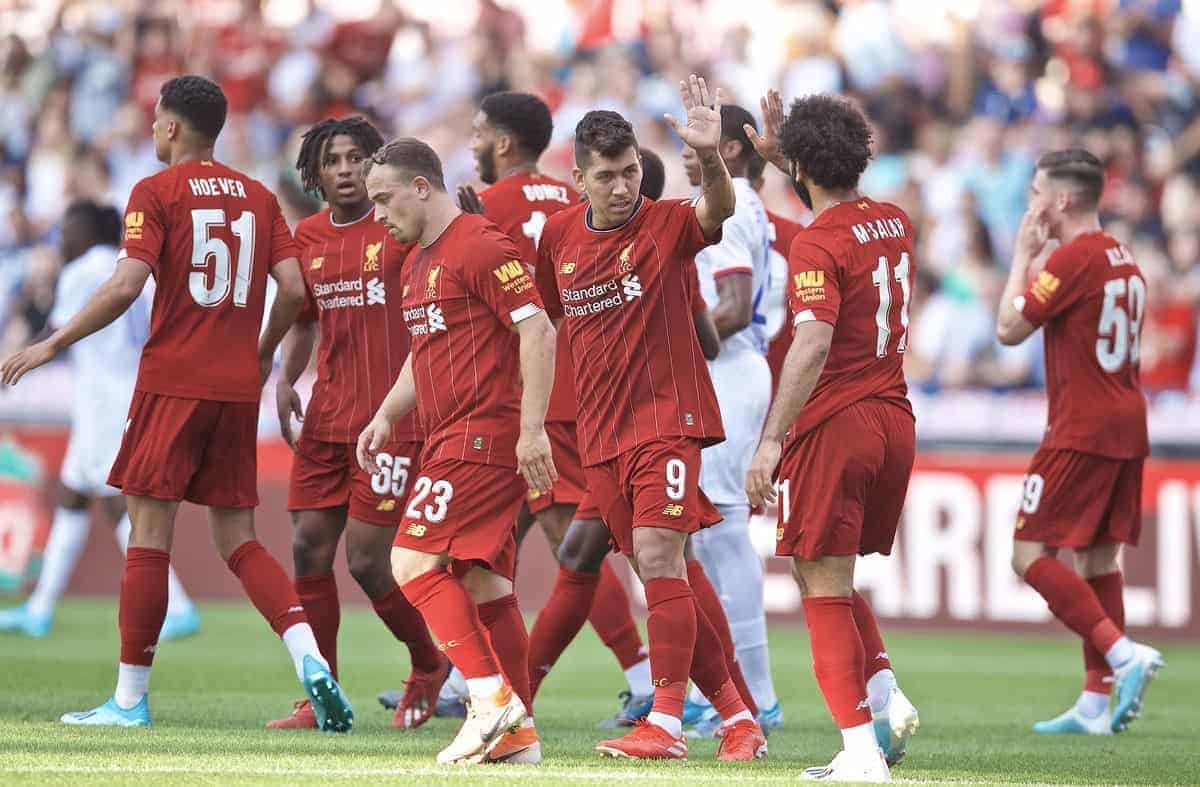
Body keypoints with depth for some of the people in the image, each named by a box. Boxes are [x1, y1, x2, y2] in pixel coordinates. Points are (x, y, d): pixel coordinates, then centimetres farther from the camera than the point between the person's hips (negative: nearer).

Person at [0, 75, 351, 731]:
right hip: (238, 389, 5)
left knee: (149, 531, -1)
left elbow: (125, 286, -14)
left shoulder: (156, 193, -4)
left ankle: (130, 697, 1)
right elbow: (293, 289, 6)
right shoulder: (258, 197, 12)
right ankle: (310, 657, -11)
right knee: (238, 540, 10)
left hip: (172, 382, -5)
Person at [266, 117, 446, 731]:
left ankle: (430, 664, 18)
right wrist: (286, 380, 12)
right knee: (309, 549, 2)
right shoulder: (308, 236, 11)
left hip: (393, 420, -6)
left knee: (366, 559, -8)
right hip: (326, 419, 6)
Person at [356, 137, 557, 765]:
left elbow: (537, 330, -16)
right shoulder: (417, 261, 19)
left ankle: (491, 697, -15)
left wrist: (532, 429, -21)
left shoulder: (480, 246, -11)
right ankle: (518, 731, 9)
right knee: (482, 581, 8)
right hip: (451, 439, 10)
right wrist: (386, 416, 16)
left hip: (483, 434, -10)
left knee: (413, 560, -15)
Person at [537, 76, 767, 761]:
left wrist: (710, 158, -50)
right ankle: (738, 717, 14)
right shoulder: (560, 234, 7)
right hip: (600, 433, 6)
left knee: (659, 556, -18)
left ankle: (667, 723, -17)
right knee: (660, 576, 6)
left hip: (668, 416, -6)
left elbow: (719, 210, -29)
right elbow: (543, 313, 23)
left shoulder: (667, 224, -7)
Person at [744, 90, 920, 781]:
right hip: (896, 421, 7)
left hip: (834, 426, -7)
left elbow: (813, 344, -26)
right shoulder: (895, 224, 9)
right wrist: (781, 158, 38)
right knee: (831, 578, 21)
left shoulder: (817, 245, -14)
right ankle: (886, 695, 1)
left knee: (824, 588, -2)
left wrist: (771, 439, -27)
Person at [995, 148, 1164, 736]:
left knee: (1031, 555, -8)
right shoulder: (1125, 261, 15)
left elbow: (1009, 328, -10)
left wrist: (1023, 254, -1)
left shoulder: (1073, 258, -13)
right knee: (1099, 562, 9)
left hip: (1082, 432, -9)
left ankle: (1123, 653, -21)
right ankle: (1096, 703, 8)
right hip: (1128, 426, 9)